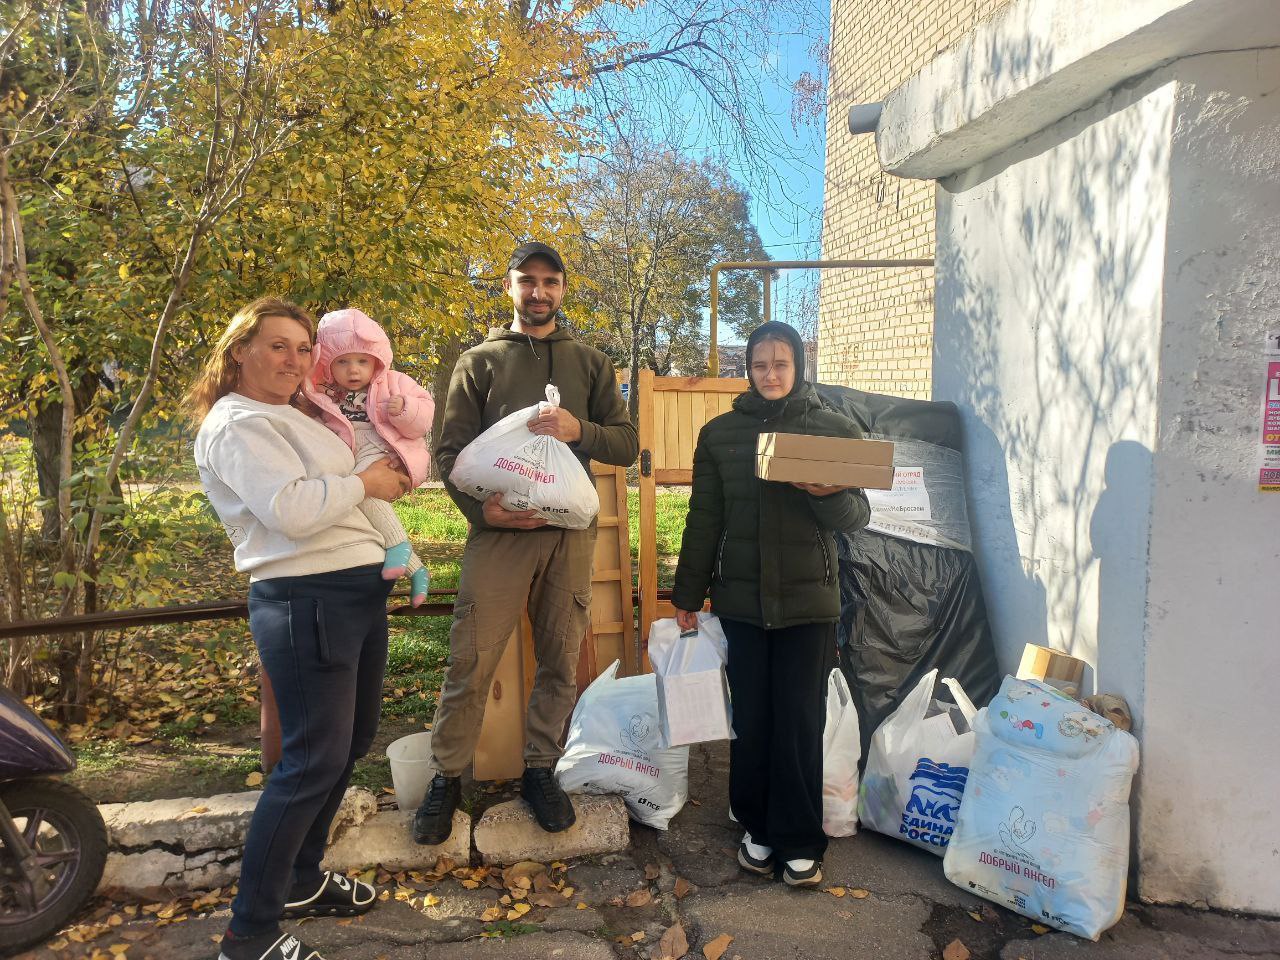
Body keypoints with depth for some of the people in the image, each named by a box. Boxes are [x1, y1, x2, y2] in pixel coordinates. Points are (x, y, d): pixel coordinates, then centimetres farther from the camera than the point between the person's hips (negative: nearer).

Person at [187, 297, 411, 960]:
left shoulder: (295, 417, 20)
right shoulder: (238, 424, -10)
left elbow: (331, 499, 30)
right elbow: (291, 510, -24)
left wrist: (390, 476, 11)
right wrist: (363, 483, -11)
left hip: (358, 591, 10)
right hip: (307, 600, -10)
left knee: (352, 740, 18)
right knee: (315, 761, -7)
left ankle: (299, 881, 34)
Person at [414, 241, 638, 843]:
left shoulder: (590, 363, 14)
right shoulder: (479, 361, 9)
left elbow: (627, 445, 8)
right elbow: (450, 451, 1)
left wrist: (580, 430, -13)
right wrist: (482, 509, -18)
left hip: (571, 533, 2)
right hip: (498, 531, -2)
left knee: (560, 662, 8)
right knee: (471, 662, -2)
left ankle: (540, 770, 24)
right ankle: (446, 777, 15)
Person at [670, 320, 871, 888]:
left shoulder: (835, 430, 3)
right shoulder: (720, 433, 6)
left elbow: (858, 517, 1)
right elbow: (704, 519, 8)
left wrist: (829, 495, -21)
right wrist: (687, 595, 7)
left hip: (809, 600, -1)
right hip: (740, 599, 1)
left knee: (801, 723, 3)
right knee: (751, 720, 8)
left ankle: (800, 844, 17)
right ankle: (757, 829, 26)